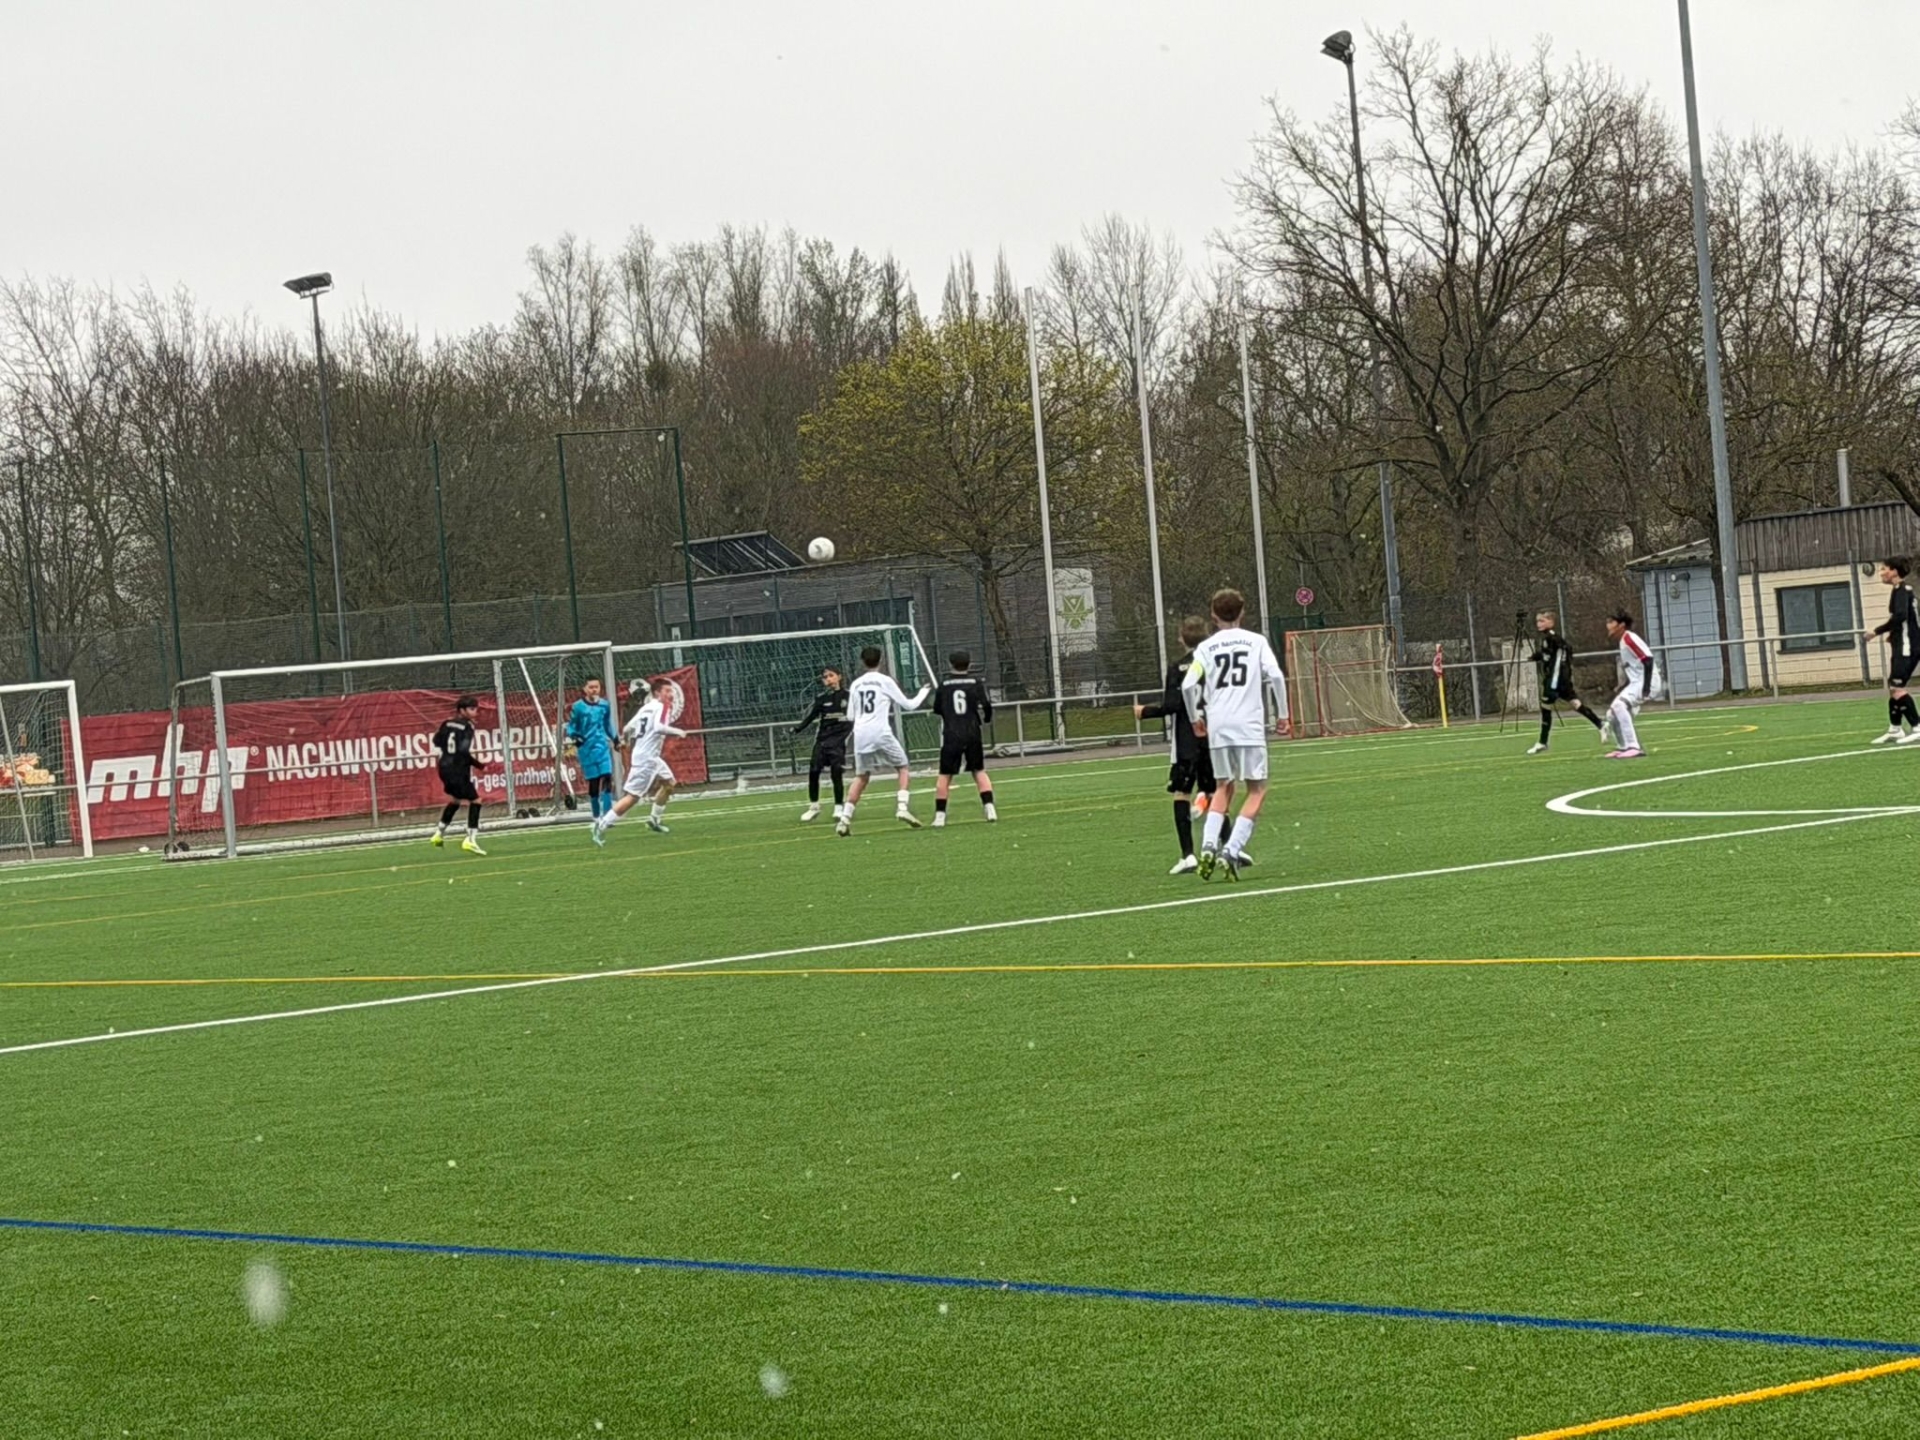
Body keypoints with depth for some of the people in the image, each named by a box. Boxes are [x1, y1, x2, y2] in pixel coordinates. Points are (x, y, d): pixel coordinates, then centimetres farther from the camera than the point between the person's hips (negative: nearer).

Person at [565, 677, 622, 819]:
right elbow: (571, 727, 1)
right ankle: (596, 815, 17)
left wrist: (615, 738, 12)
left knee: (607, 778, -11)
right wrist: (574, 737, -17)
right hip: (587, 748, -2)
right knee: (593, 782, 3)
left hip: (602, 747, 2)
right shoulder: (578, 707, -6)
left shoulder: (604, 705, 5)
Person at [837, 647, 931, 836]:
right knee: (902, 768, 12)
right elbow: (908, 705, 6)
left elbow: (851, 715, 17)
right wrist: (923, 692, 23)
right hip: (881, 732, -4)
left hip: (860, 734, 4)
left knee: (861, 776, 13)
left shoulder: (856, 684, 12)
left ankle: (845, 818, 3)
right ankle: (902, 807, -7)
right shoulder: (885, 681, 1)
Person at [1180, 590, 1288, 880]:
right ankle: (1233, 848, -13)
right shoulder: (1256, 641, 5)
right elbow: (1276, 676, -7)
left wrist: (1195, 718, 14)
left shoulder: (1206, 647, 8)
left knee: (1225, 786, 18)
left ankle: (1209, 845, 0)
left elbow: (1188, 685, -2)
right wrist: (1282, 713, 3)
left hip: (1217, 726, 3)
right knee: (1257, 790, 4)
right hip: (1249, 725, -3)